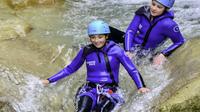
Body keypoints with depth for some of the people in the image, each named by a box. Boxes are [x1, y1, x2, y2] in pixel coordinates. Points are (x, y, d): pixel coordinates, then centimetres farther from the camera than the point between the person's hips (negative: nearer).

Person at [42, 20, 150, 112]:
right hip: (90, 88, 1)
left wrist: (141, 86, -20)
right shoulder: (86, 51, 3)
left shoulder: (115, 50, -4)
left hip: (109, 89, -1)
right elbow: (70, 68, 14)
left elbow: (132, 70, -3)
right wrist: (50, 80, 9)